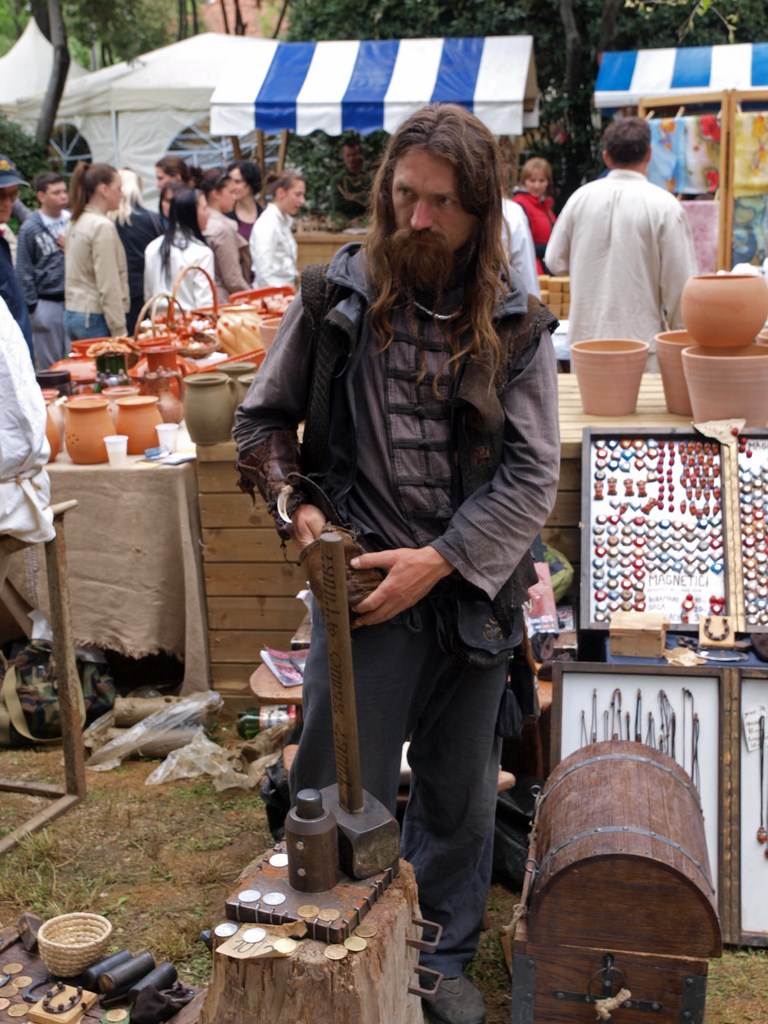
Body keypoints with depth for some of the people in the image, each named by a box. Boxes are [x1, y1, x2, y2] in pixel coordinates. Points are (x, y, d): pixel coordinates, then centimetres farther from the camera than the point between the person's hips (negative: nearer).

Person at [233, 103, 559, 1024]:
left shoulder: (515, 324, -2)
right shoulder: (335, 298, -3)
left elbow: (531, 474, -5)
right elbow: (262, 419, 8)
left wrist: (439, 560, -15)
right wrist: (295, 504, -9)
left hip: (472, 586, 2)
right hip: (360, 576, -1)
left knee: (459, 791, 16)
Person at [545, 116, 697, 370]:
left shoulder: (581, 197, 1)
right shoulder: (665, 206, -9)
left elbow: (555, 261, 10)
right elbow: (680, 282, -8)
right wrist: (678, 334, 4)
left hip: (585, 335, 4)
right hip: (641, 337, -4)